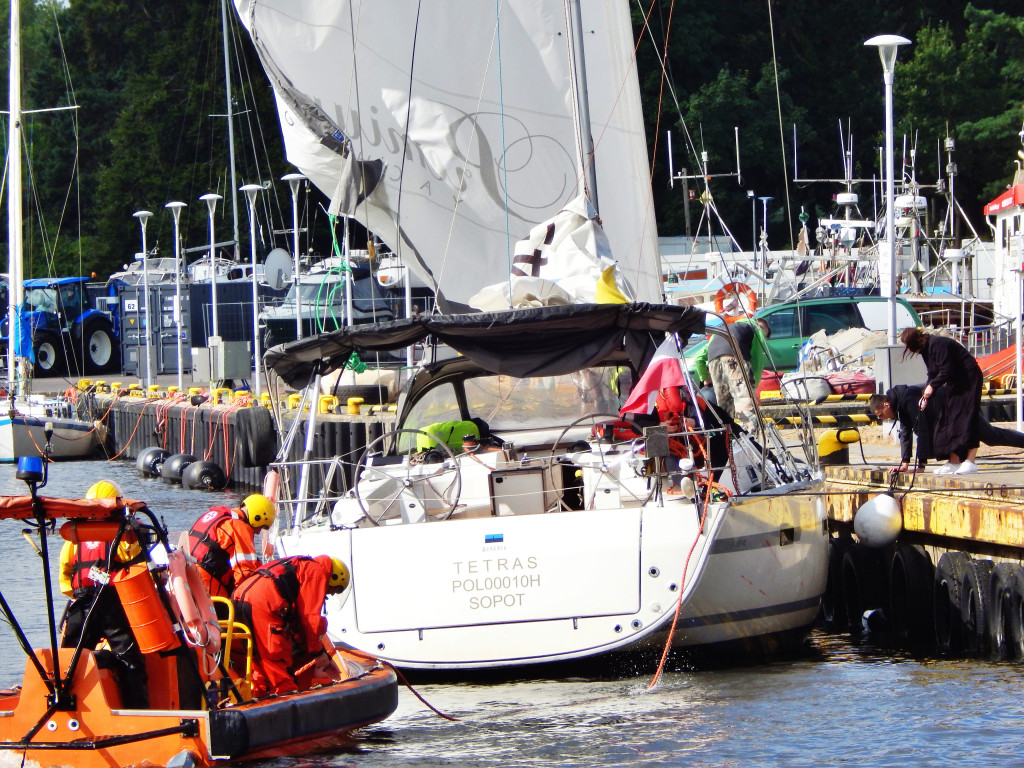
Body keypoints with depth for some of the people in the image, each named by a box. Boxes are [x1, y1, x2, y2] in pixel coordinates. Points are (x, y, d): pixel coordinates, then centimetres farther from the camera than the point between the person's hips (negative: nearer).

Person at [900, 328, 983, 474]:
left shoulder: (937, 344, -23)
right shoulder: (926, 348, 7)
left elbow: (946, 371, -25)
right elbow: (933, 375, 8)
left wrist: (931, 386, -15)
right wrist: (925, 395, -4)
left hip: (969, 378, -10)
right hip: (955, 382, 10)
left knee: (966, 417, -14)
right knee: (948, 418, 5)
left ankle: (970, 462, -17)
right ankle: (954, 462, 5)